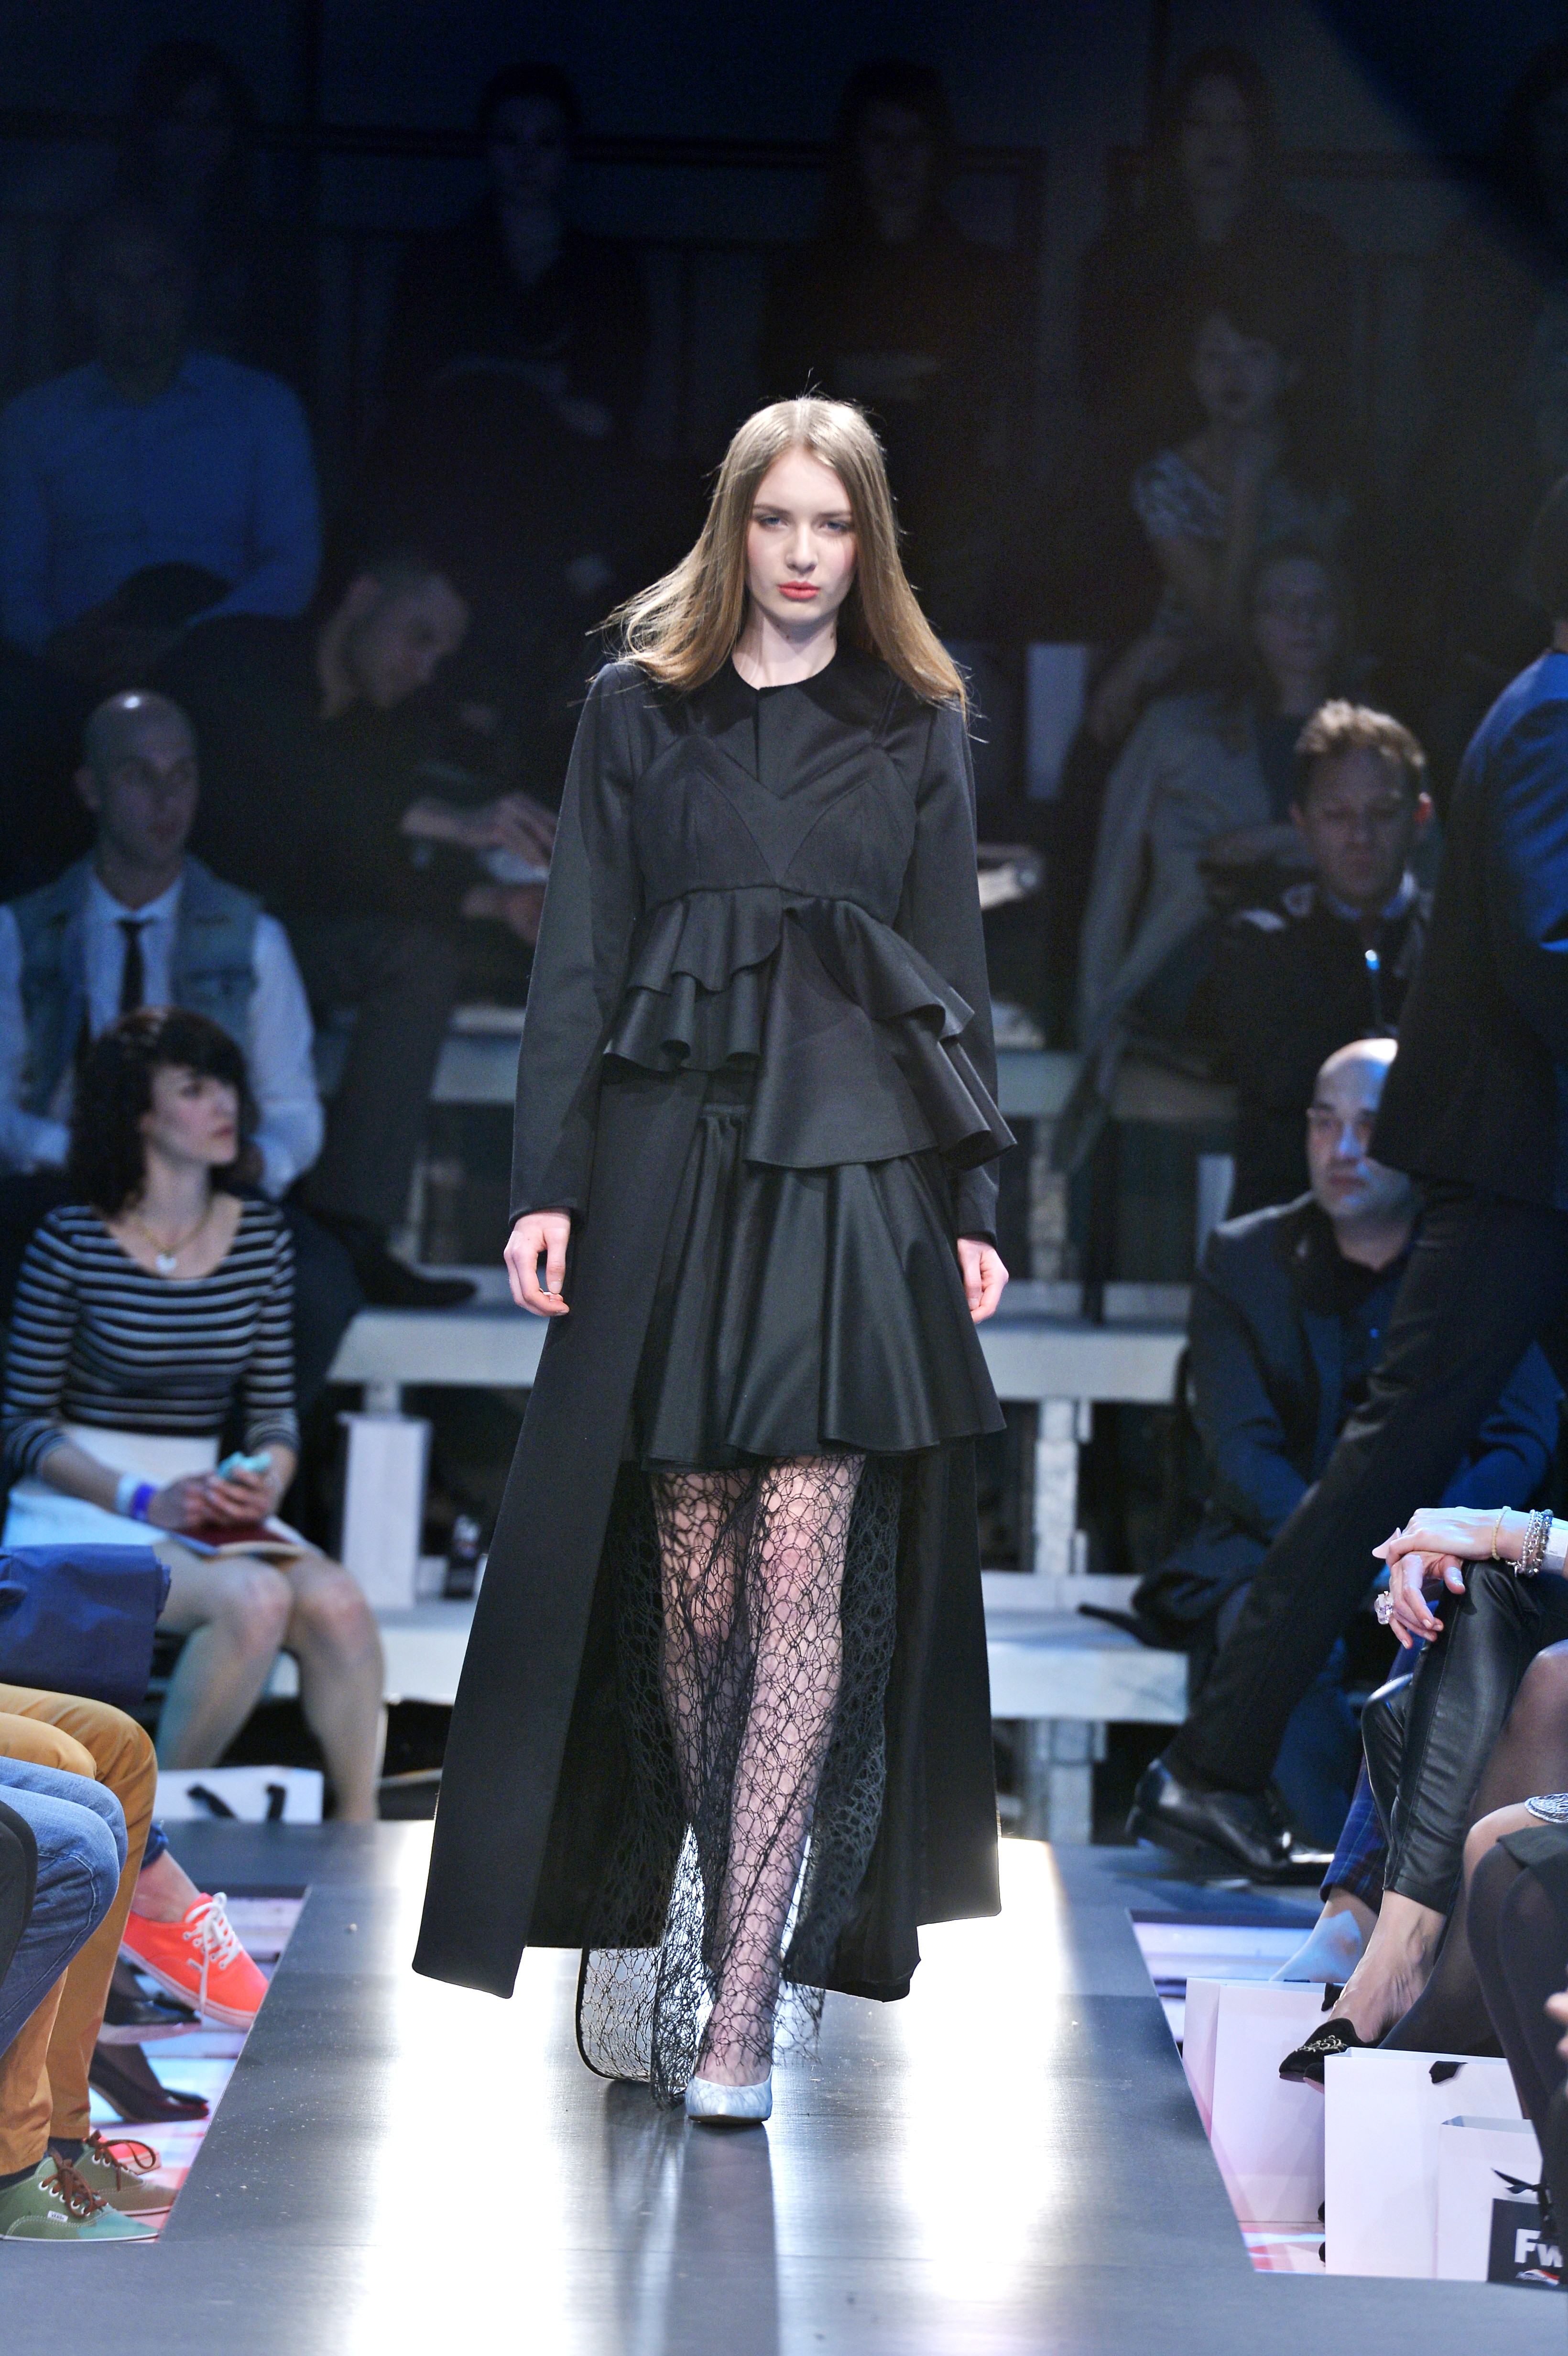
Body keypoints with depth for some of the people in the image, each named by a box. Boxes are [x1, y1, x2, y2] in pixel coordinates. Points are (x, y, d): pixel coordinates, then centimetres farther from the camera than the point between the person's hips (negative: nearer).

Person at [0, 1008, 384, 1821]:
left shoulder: (261, 1238, 9)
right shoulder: (72, 1244, -6)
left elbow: (273, 1410, 14)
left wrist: (267, 1479, -10)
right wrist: (143, 1501, -16)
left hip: (203, 1504, 5)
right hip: (80, 1513, -5)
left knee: (336, 1601, -25)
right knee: (255, 1596, -31)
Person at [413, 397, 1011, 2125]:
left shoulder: (919, 732, 11)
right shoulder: (639, 712, 9)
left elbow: (956, 977, 12)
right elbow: (578, 958, 6)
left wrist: (974, 1203, 5)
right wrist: (546, 1183, -2)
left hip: (856, 1172, 0)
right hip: (673, 1155, 0)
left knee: (807, 1582, -7)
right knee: (686, 1572, 0)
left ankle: (736, 2007, -7)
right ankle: (689, 1892, 23)